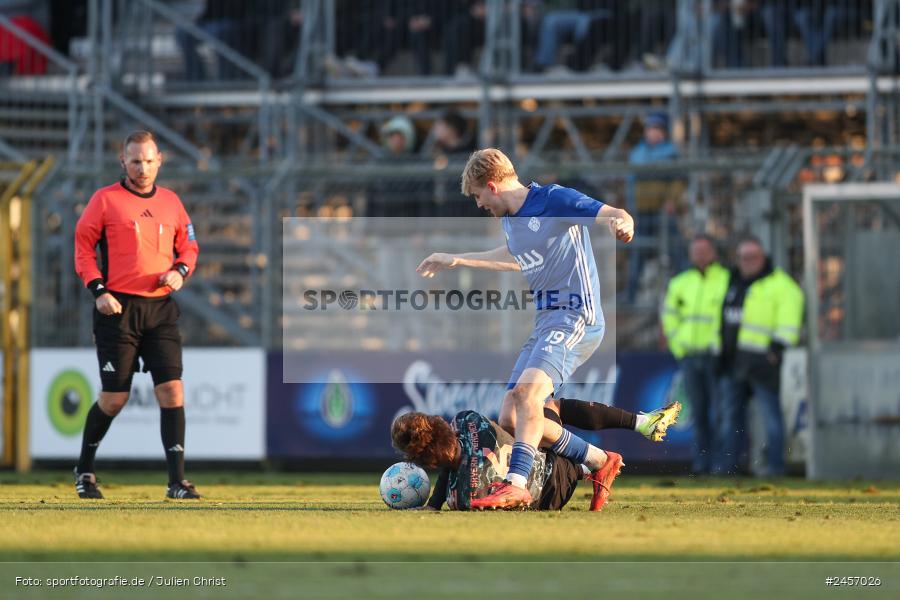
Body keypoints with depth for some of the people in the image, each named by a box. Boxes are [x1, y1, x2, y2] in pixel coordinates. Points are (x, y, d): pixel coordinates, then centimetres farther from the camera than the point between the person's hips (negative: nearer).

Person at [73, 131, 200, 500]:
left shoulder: (170, 202, 10)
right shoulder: (105, 199, -1)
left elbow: (188, 246, 19)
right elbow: (83, 246, 1)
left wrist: (180, 270, -2)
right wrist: (98, 290, -11)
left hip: (161, 309, 3)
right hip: (118, 308, -3)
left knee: (172, 391, -9)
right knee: (114, 399, -1)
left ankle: (177, 482, -7)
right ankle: (84, 471, 22)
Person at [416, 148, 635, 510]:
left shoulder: (554, 201, -9)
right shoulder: (509, 219, 17)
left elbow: (615, 215, -18)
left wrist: (620, 223, -43)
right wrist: (456, 261, 48)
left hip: (575, 317, -9)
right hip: (545, 321, 9)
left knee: (527, 389, -31)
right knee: (510, 421, 2)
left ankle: (516, 484, -38)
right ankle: (600, 462, 13)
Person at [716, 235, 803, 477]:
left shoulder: (778, 284, -2)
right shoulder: (732, 282, 19)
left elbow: (789, 311, -11)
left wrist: (778, 345, -18)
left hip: (761, 359, -7)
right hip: (733, 361, 7)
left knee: (770, 411, -6)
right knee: (731, 413, 7)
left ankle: (775, 463, -4)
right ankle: (729, 463, 11)